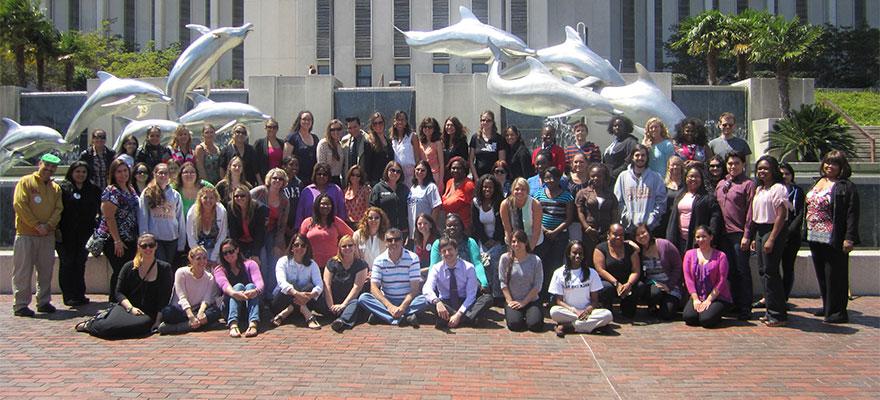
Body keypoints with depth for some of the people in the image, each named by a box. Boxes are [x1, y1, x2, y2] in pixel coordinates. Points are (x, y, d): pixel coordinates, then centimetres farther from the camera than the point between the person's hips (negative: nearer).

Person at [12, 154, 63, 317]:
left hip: (48, 236, 5)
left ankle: (44, 302, 17)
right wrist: (36, 225, -14)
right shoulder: (26, 182, 0)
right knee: (23, 271, -2)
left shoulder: (56, 188, 15)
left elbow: (58, 209, 7)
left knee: (46, 270, 7)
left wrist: (48, 225, -11)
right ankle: (21, 305, 3)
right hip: (26, 234, -4)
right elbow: (19, 205, -9)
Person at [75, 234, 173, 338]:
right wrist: (131, 308, -10)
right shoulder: (129, 267, 10)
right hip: (126, 308, 1)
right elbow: (118, 292, 9)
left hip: (148, 314, -1)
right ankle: (90, 324, 6)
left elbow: (165, 298, 1)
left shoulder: (165, 268, 6)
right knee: (109, 326, -32)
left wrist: (158, 322, -9)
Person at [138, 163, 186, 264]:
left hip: (172, 240, 3)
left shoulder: (175, 195, 8)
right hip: (155, 239, -3)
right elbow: (142, 219, 0)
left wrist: (181, 243, 6)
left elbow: (181, 219, 9)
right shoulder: (147, 194, 1)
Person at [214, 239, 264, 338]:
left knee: (250, 286, -27)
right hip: (229, 306, 0)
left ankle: (253, 323, -53)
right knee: (238, 286, -26)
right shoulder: (219, 269, 8)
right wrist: (234, 293, -41)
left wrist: (256, 291, -38)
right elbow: (224, 284, -16)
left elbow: (259, 282, -12)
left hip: (250, 303, 0)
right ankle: (233, 324, -52)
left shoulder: (250, 264, 8)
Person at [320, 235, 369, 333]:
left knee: (355, 303, -37)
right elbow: (326, 285, -3)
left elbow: (357, 286, -9)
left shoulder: (361, 264, 1)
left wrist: (343, 305, -18)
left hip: (350, 301, -3)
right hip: (333, 302, 3)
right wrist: (331, 306, -15)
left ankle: (342, 321, -64)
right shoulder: (332, 263, 7)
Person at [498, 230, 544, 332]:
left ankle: (528, 315, 14)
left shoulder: (535, 260, -5)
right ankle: (508, 314, 12)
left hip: (531, 301, 0)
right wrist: (510, 301, -8)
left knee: (535, 325, -22)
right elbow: (503, 282, 0)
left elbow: (537, 286, -5)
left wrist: (524, 302, -10)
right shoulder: (505, 258, -2)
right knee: (514, 324, -24)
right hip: (513, 301, 0)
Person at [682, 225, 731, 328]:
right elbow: (688, 278, 1)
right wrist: (695, 299, -9)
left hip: (717, 297, -2)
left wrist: (709, 300, -12)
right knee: (688, 317, -24)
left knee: (706, 320, -26)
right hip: (697, 297, 3)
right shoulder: (689, 254, 7)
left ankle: (715, 312, 9)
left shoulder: (720, 256, -2)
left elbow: (721, 280, -7)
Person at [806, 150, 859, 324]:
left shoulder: (846, 186, -8)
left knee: (835, 276, -2)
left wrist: (849, 238, -19)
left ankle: (838, 312, 6)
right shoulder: (818, 182, 15)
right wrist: (805, 230, 17)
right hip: (815, 238, 8)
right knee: (822, 275, 15)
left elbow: (852, 214, -13)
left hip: (833, 240, -8)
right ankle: (827, 308, 26)